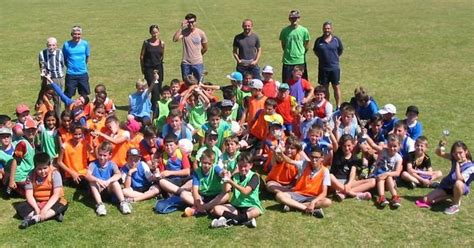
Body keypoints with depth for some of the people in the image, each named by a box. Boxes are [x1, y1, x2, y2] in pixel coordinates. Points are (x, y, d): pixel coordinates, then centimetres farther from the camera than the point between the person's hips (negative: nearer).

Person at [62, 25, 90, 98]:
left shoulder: (85, 43, -3)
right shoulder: (67, 44, -6)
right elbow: (64, 58, 5)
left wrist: (83, 66, 10)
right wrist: (70, 66, 4)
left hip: (83, 73, 2)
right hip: (70, 74, -2)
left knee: (84, 95, 12)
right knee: (68, 95, 3)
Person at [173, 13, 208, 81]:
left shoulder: (201, 33, -4)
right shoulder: (183, 32, -6)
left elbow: (205, 48, 8)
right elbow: (175, 39, -26)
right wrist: (181, 27, -26)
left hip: (198, 63, 0)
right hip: (186, 63, 0)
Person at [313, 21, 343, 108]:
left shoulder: (336, 39, -2)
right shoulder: (319, 40, -1)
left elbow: (340, 51, 11)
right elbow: (315, 51, 12)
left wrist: (334, 57, 8)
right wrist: (322, 57, 7)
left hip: (334, 67, -1)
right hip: (323, 67, 1)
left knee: (336, 87, 3)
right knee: (325, 88, 8)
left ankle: (338, 106, 12)